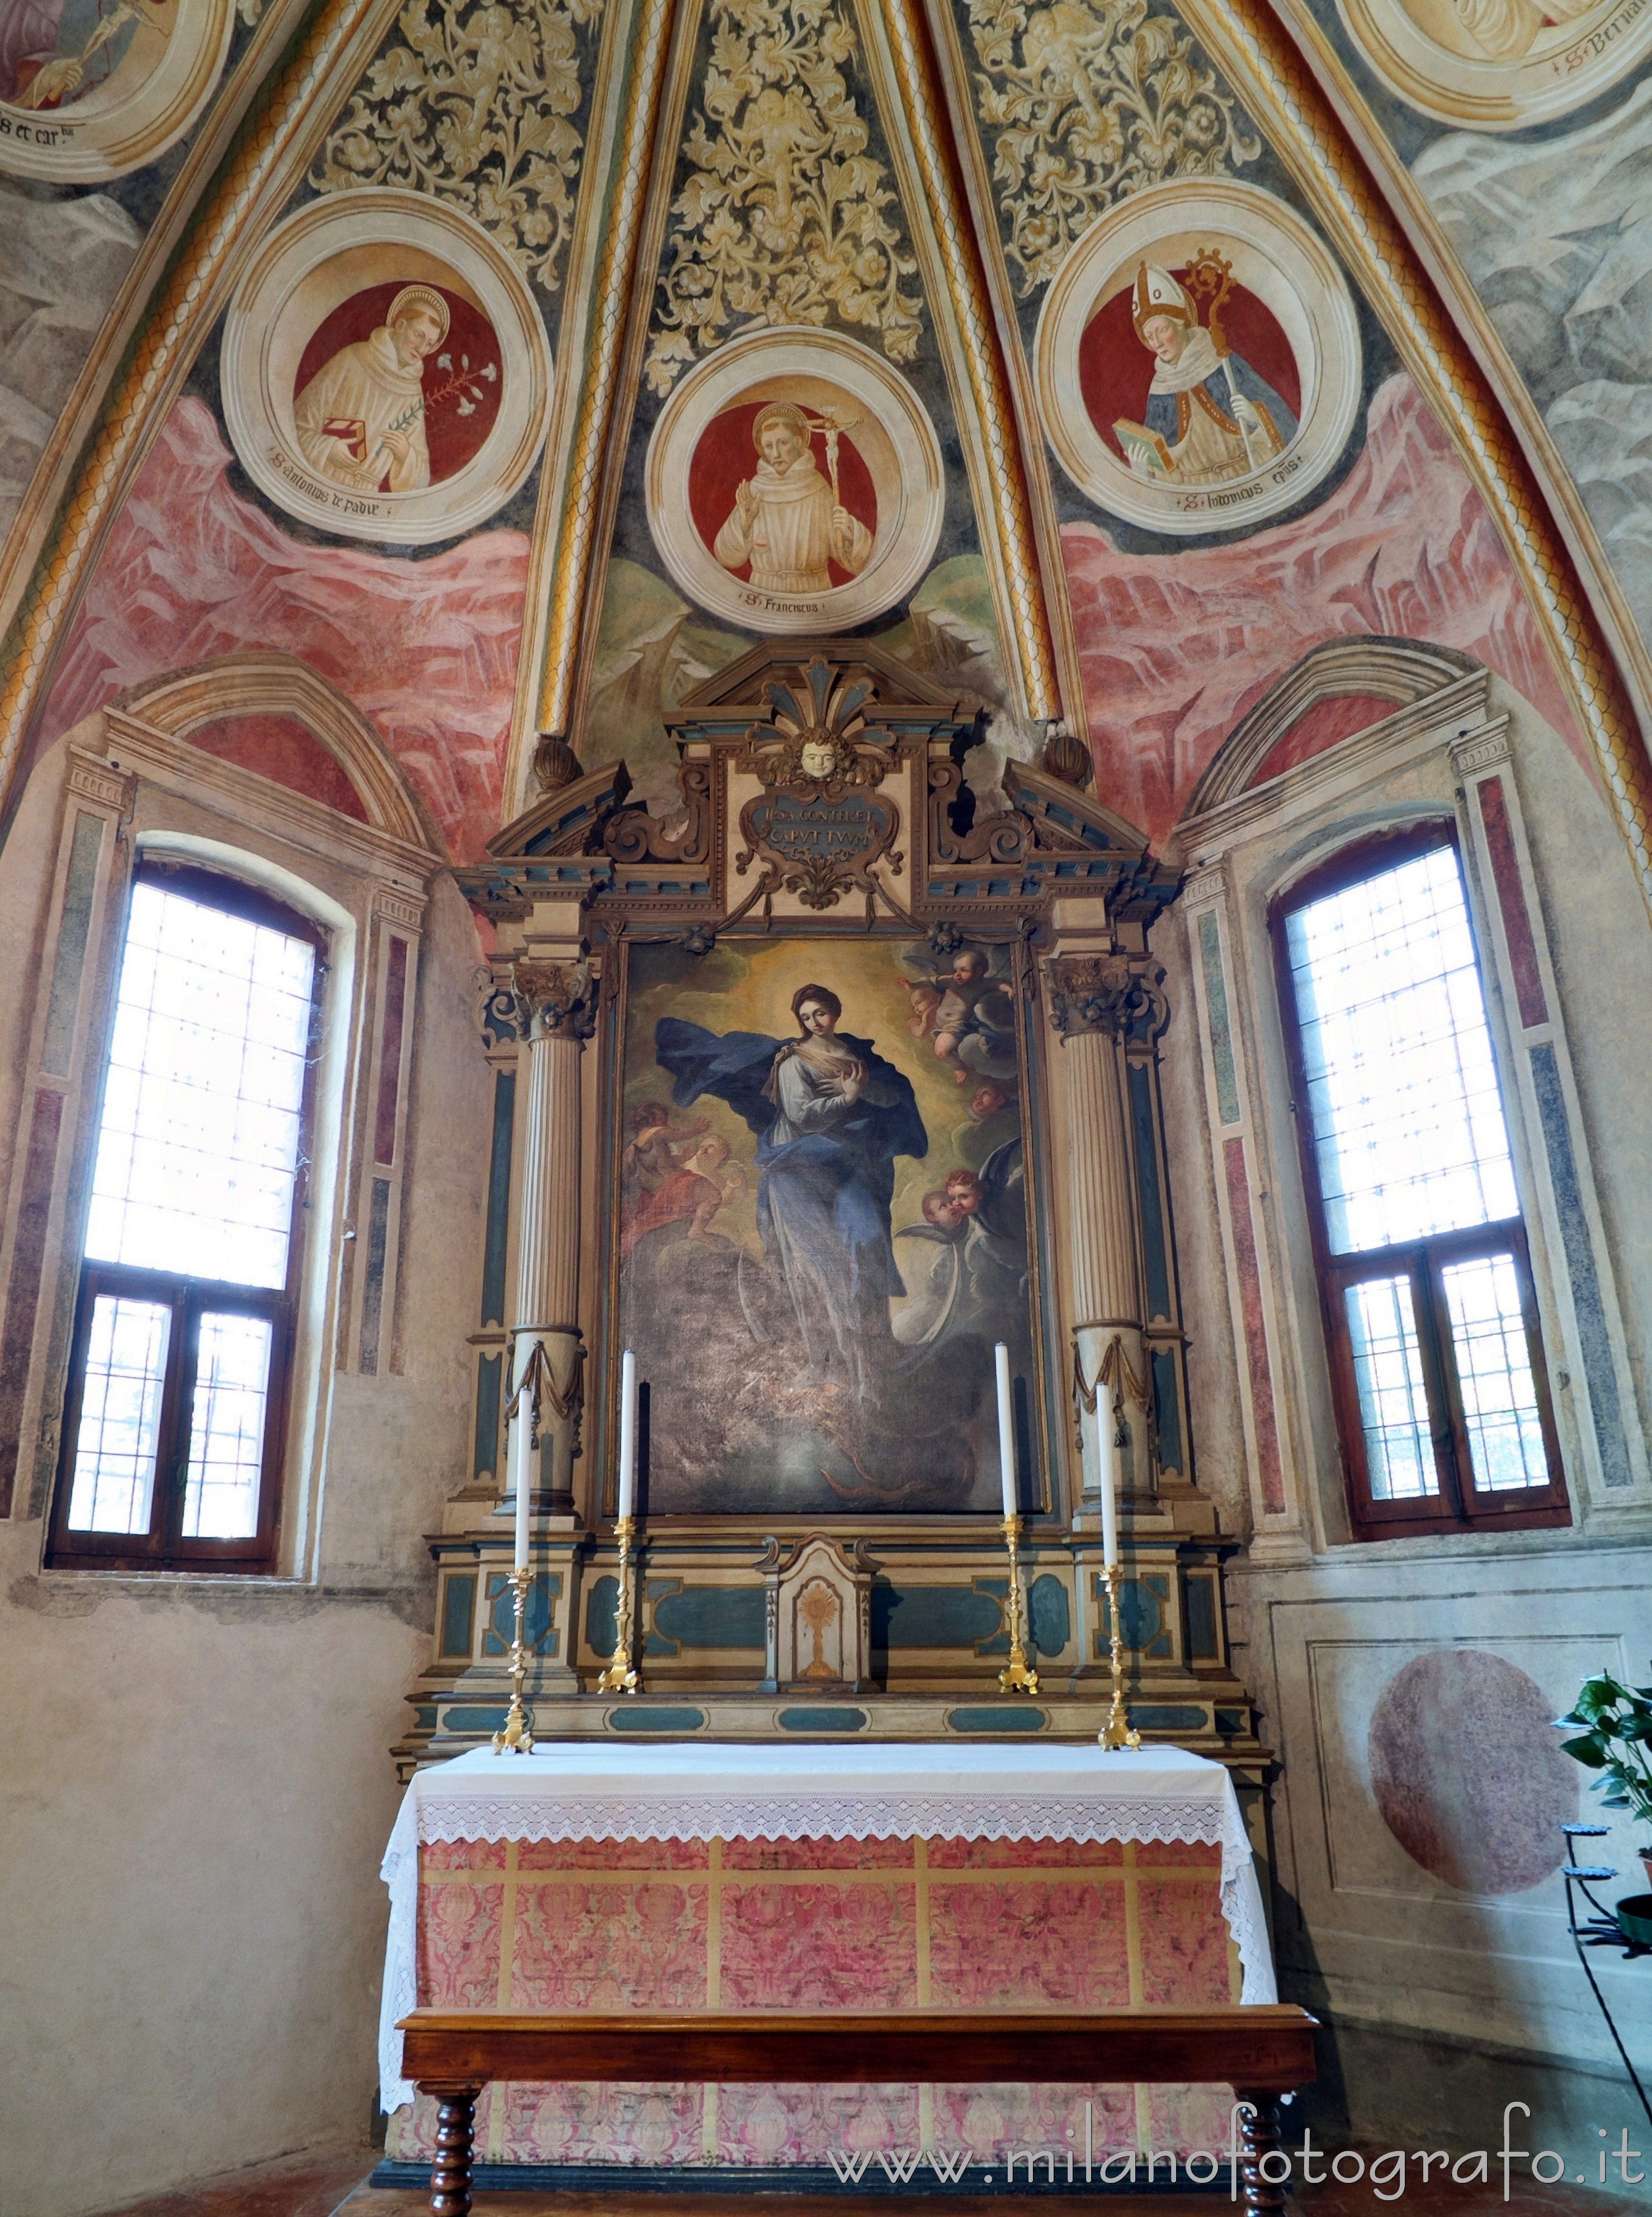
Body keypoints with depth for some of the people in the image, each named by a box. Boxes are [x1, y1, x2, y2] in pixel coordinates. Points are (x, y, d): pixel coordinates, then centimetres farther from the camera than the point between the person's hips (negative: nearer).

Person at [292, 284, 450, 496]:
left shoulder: (413, 395, 7)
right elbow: (298, 420, 2)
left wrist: (405, 456, -12)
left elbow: (420, 478, 7)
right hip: (322, 484, -3)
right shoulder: (350, 361, -1)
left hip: (370, 499, 3)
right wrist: (327, 448, -14)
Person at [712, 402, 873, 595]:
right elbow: (727, 556, 4)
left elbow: (848, 557, -2)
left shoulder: (819, 490, -2)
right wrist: (744, 520, -10)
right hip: (764, 592, 0)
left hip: (813, 594, 0)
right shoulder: (754, 490, 1)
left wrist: (850, 534, -21)